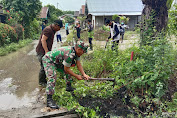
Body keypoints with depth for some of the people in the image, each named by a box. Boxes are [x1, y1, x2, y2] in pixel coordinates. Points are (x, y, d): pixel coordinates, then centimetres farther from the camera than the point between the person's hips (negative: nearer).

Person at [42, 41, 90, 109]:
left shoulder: (76, 52, -5)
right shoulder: (69, 54, -33)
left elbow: (78, 64, -4)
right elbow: (66, 69, -23)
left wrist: (84, 74, -14)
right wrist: (76, 76, -15)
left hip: (57, 61, 10)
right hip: (48, 60, -10)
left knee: (68, 71, 15)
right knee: (52, 78, -25)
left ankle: (69, 87, 30)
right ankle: (49, 100, -23)